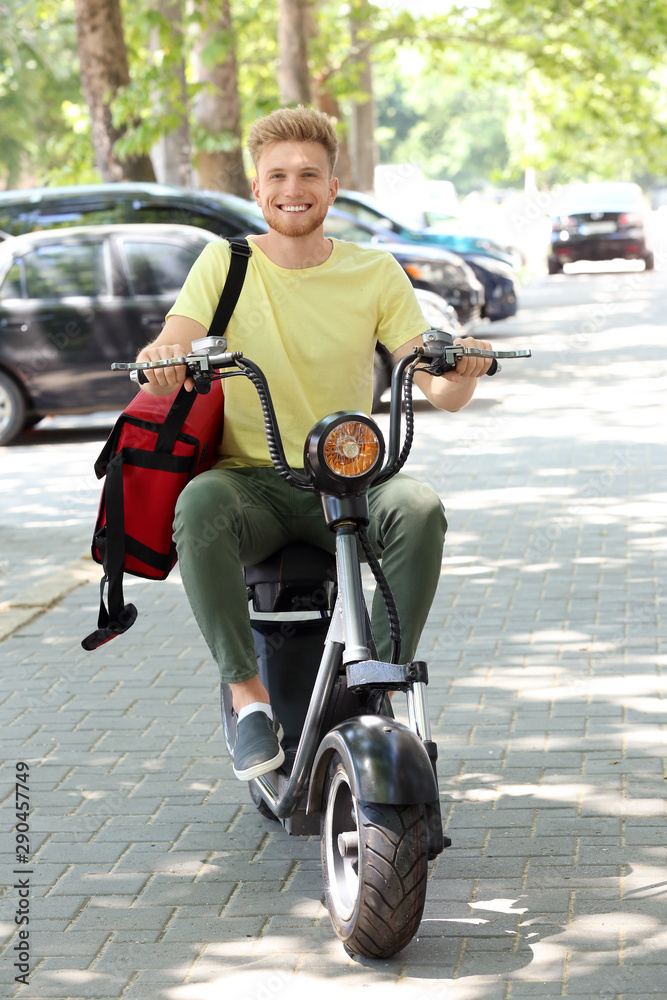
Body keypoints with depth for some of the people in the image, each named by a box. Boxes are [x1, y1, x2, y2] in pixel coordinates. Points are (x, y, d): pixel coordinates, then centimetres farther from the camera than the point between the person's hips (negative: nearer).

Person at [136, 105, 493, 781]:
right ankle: (248, 694, -23)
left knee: (419, 509, -31)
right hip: (252, 480, 0)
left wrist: (462, 374, -27)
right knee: (199, 505, -34)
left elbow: (441, 394, -3)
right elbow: (162, 362, -9)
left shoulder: (376, 273, 4)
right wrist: (163, 359, -34)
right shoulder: (225, 264, 3)